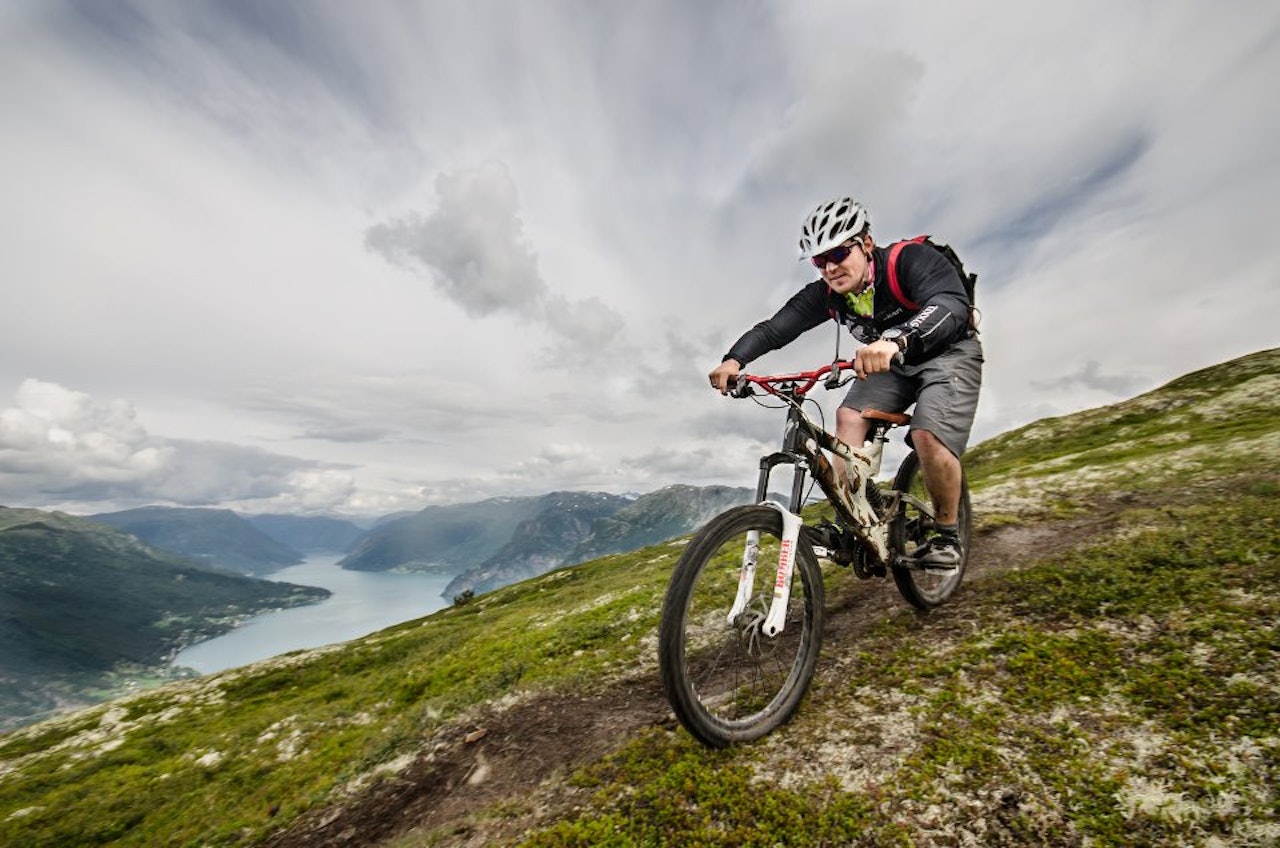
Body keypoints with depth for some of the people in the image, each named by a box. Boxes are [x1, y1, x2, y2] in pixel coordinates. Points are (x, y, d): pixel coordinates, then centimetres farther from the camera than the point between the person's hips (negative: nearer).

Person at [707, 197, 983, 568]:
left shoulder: (911, 259, -27)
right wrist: (734, 359, -40)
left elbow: (951, 304, -45)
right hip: (891, 362, 5)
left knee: (928, 436, -26)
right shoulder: (825, 294, -14)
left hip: (948, 353, -4)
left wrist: (898, 341, -64)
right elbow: (773, 328, -22)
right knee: (849, 415, -20)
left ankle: (947, 534, -2)